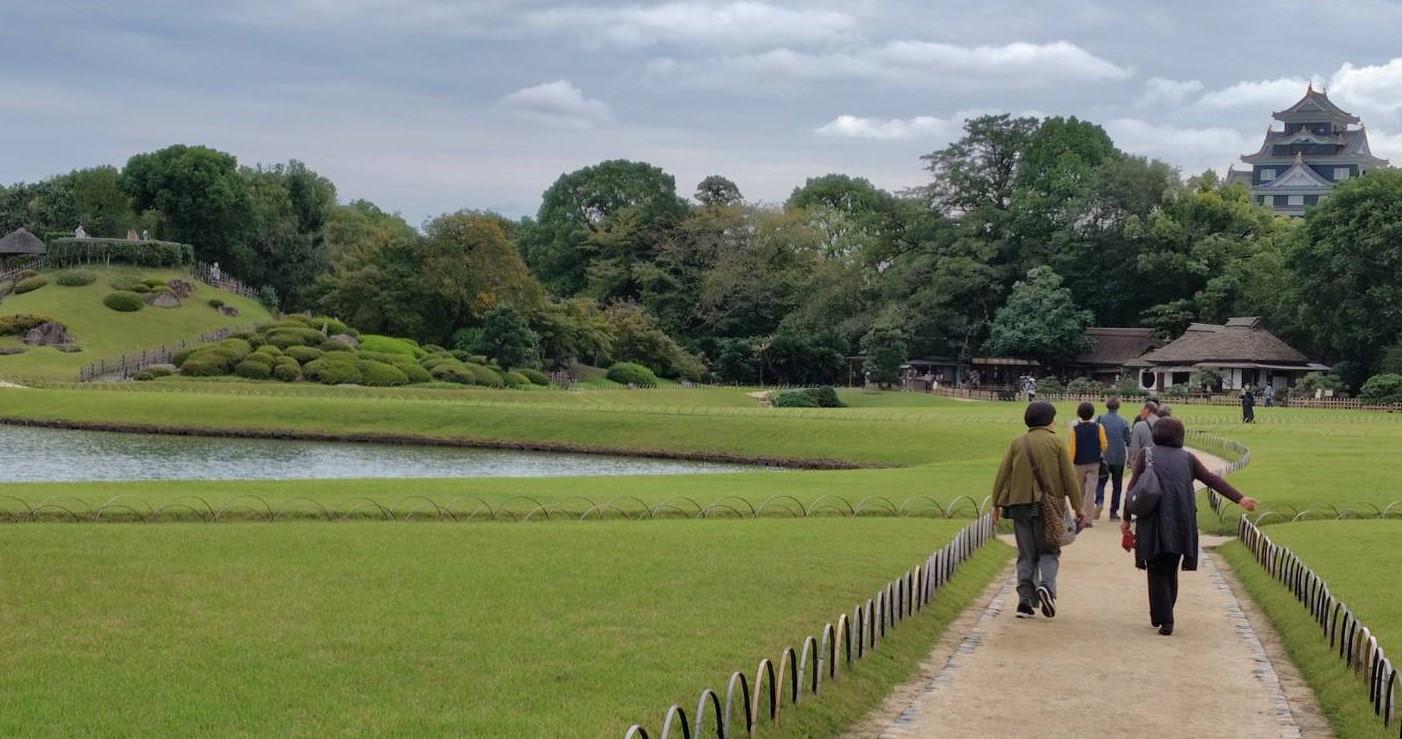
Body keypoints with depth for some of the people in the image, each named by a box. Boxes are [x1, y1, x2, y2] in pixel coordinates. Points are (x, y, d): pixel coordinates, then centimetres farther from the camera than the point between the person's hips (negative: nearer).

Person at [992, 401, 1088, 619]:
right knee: (1049, 552, 9)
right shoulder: (1055, 442, -2)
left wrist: (998, 503, 12)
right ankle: (1046, 585, -17)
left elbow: (1003, 474, 5)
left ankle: (1025, 601, 3)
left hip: (1020, 505, 2)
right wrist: (1077, 507, 3)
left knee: (1026, 555, 9)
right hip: (1048, 505, -2)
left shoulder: (1017, 442, 6)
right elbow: (1069, 477, -2)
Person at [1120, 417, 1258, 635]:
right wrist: (1239, 499, 4)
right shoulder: (1187, 458, 9)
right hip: (1180, 524, 3)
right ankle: (1164, 615, 25)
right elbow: (1212, 480, 4)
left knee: (1158, 572, 3)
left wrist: (1127, 518, 6)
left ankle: (1164, 619, -7)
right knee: (1171, 571, 17)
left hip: (1153, 523, -3)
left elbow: (1133, 488, 0)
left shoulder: (1147, 455, 3)